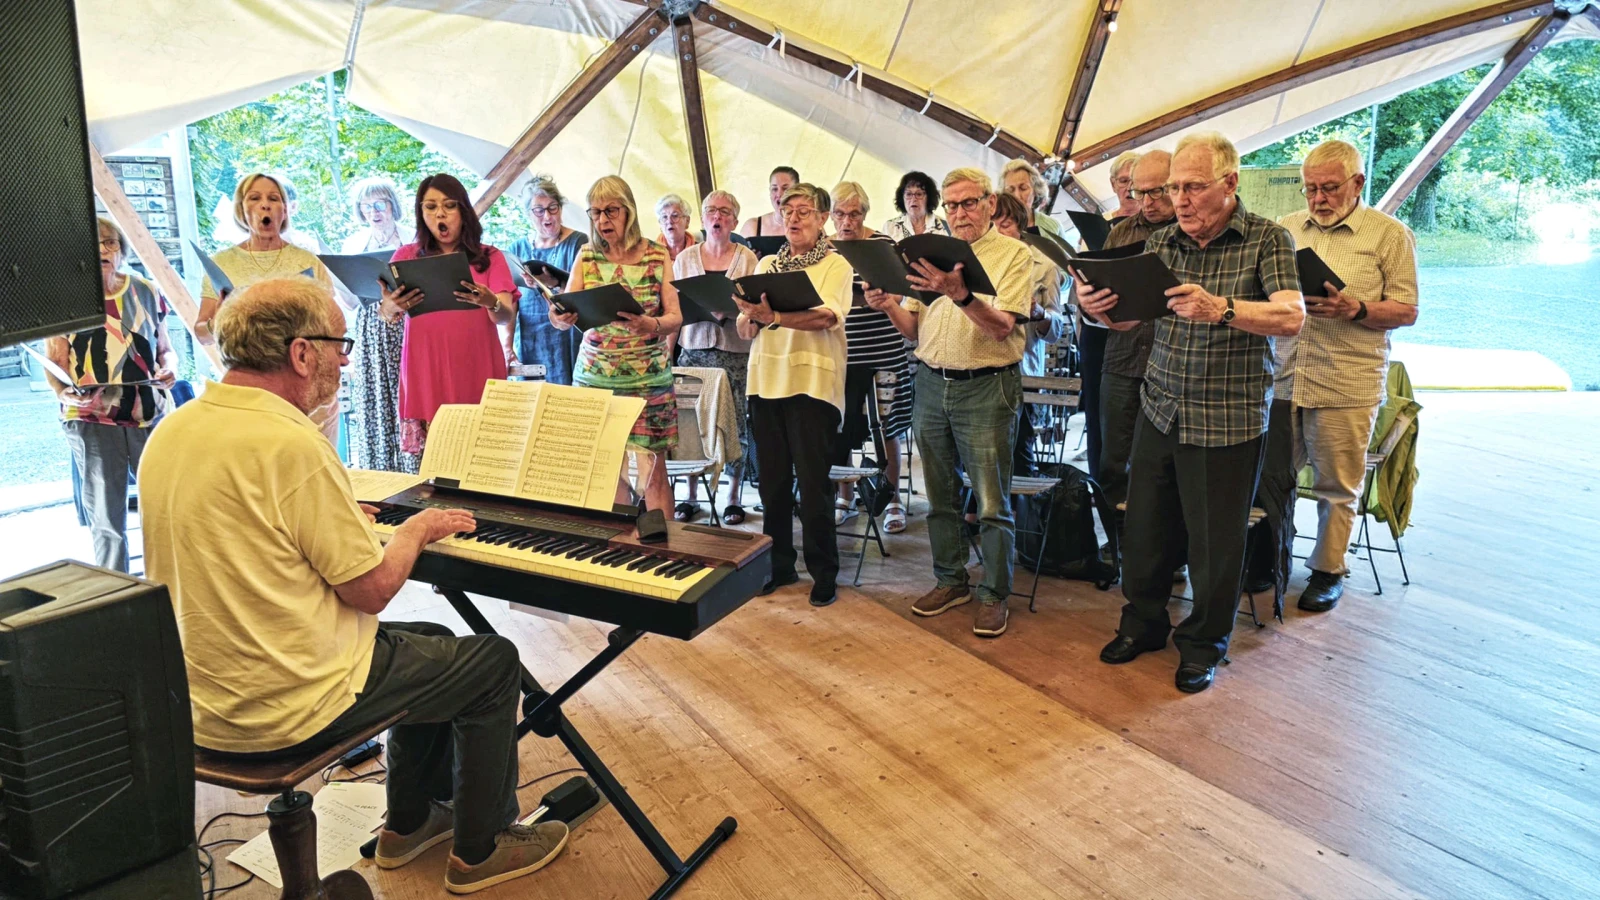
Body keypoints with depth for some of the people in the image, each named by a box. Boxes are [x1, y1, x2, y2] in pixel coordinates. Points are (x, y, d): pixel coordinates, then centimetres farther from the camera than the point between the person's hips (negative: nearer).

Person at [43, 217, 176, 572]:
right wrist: (65, 395, -19)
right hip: (92, 422, -2)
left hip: (151, 416, 2)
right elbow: (54, 363, 1)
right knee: (107, 520, 6)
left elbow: (165, 349, 16)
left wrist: (169, 368, -6)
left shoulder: (146, 293, 9)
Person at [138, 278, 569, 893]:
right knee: (494, 661, 9)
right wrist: (418, 530, -1)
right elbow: (373, 588, -20)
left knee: (433, 647, 27)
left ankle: (409, 823, 40)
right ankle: (481, 848, 22)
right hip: (283, 709, -9)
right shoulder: (290, 445, -26)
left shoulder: (172, 432, 1)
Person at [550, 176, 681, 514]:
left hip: (648, 376, -2)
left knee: (653, 467, -1)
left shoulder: (657, 255, 0)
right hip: (595, 375, 2)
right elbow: (566, 317, 0)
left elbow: (676, 316, -4)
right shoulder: (587, 256, 5)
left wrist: (651, 325, -26)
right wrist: (560, 318, -24)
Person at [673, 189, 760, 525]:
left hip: (735, 350, -2)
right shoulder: (684, 258, 11)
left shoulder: (747, 258, 4)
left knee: (735, 424, -2)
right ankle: (691, 496, 13)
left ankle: (734, 498, 9)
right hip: (693, 349, 2)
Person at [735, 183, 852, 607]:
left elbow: (826, 317, -17)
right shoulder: (766, 265, 17)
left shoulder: (835, 265, 2)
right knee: (773, 480, 8)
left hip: (812, 384, -5)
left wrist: (775, 316, -31)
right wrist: (752, 318, -13)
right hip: (765, 381, 5)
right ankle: (778, 564, 21)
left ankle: (824, 573, 8)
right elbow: (744, 330, 11)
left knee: (813, 483, -4)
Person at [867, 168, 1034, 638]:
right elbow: (914, 330, 11)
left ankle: (993, 594, 12)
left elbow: (1002, 327, -16)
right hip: (931, 383, 5)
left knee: (992, 503, -1)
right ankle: (950, 579, 28)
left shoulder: (1013, 254, -3)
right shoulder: (933, 254, 13)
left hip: (986, 388, -5)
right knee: (940, 495, 13)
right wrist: (889, 306, -9)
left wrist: (960, 294, -32)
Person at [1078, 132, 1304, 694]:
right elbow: (1129, 316, 7)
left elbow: (1292, 317, -19)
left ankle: (1204, 643, 25)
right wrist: (1098, 307, -17)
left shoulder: (1266, 240, -6)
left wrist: (1221, 309, -36)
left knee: (1215, 542, 6)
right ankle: (1144, 622, 33)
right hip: (1160, 411, 4)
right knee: (1145, 526, 11)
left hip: (1227, 421, -4)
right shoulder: (1161, 243, 7)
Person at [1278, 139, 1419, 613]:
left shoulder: (1390, 235, 0)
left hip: (1347, 386, -3)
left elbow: (1406, 311, -1)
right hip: (1283, 377, 3)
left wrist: (1355, 310, -19)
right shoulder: (1286, 228, 11)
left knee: (1336, 486, 7)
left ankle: (1329, 569, 22)